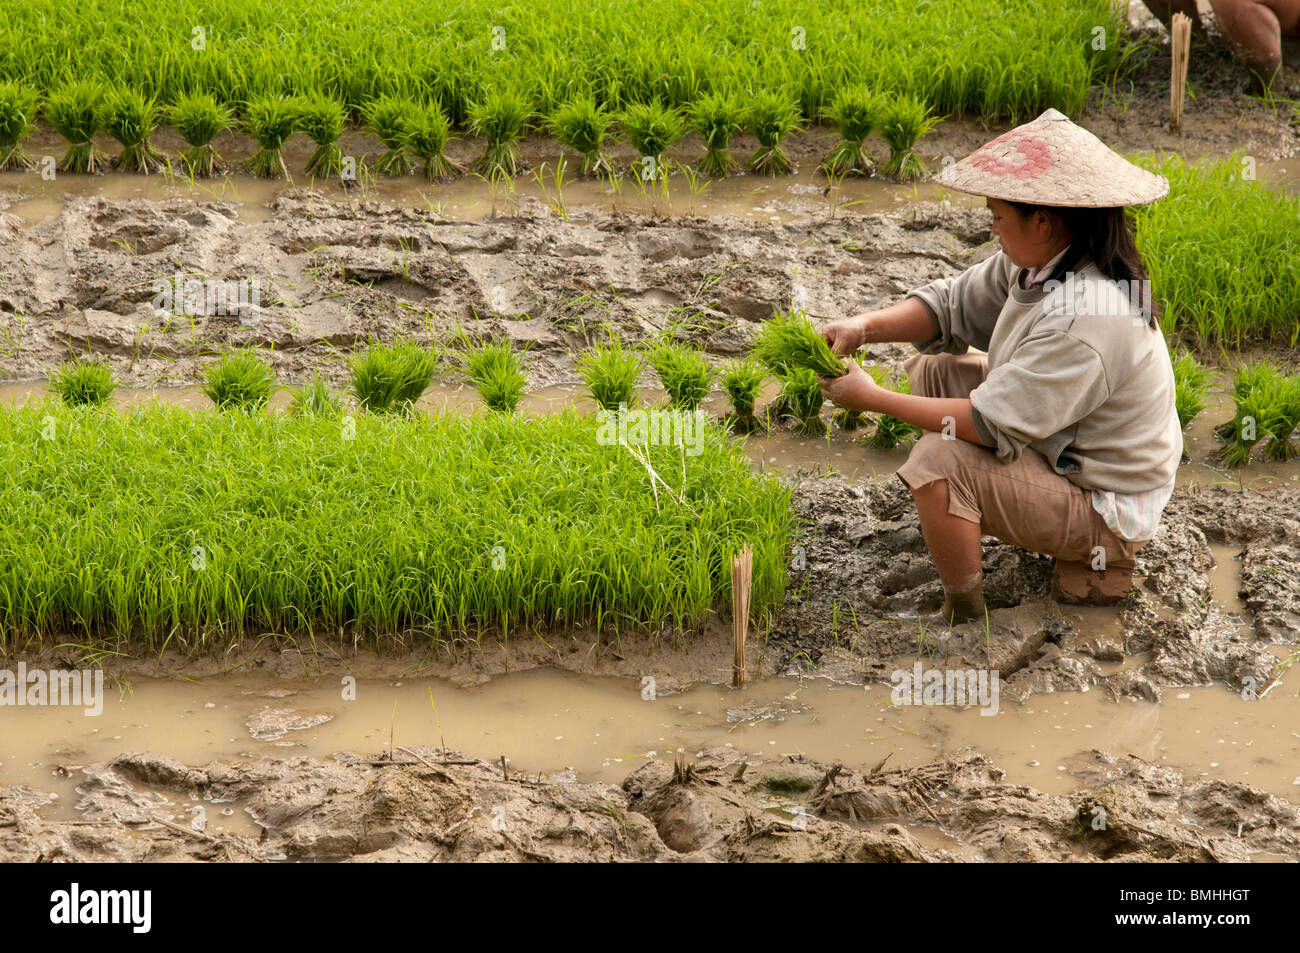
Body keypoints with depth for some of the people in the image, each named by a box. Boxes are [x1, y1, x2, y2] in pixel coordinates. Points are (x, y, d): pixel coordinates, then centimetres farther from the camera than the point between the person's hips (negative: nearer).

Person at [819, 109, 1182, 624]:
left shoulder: (1083, 320, -34)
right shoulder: (1038, 261, -6)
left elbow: (991, 424, -31)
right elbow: (955, 305, 6)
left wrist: (872, 398, -24)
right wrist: (865, 326, -11)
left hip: (1108, 511, -10)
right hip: (1054, 444, 10)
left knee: (939, 461, -28)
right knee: (930, 370, 10)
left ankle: (963, 617, -8)